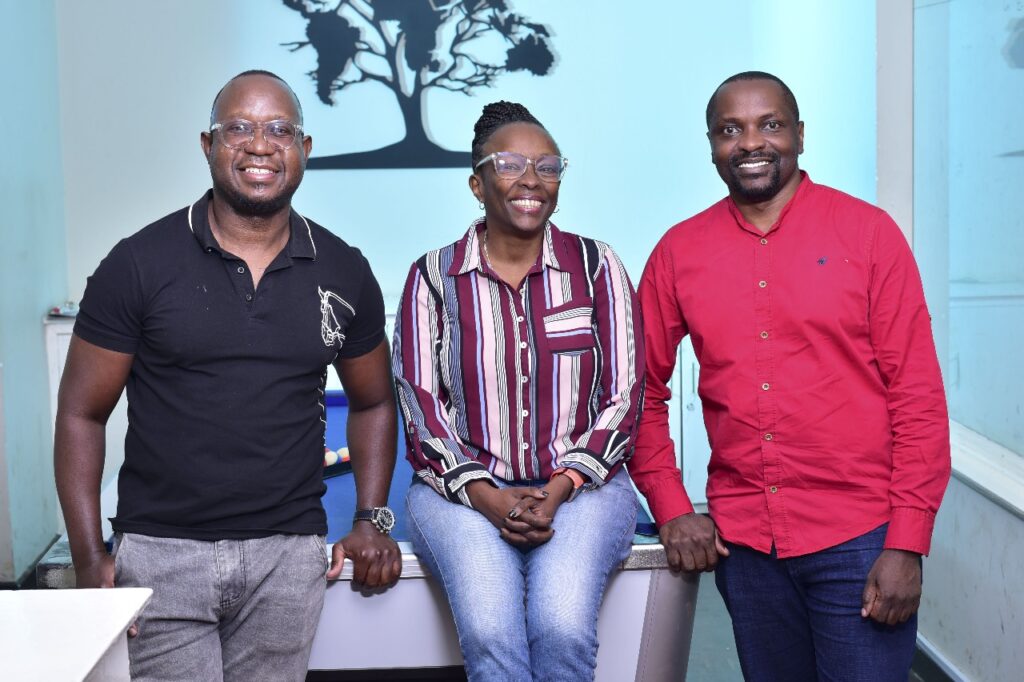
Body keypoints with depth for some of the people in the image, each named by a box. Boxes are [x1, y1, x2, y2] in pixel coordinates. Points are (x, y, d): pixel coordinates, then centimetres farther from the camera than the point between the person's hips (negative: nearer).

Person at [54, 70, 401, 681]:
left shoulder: (343, 273, 4)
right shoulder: (140, 264, -4)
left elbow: (373, 403, 17)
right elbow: (82, 414, 0)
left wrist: (374, 520, 5)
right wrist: (90, 560, -7)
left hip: (289, 556, 2)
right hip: (161, 554, -2)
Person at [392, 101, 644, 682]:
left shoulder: (598, 266, 5)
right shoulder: (433, 278, 4)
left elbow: (624, 398, 1)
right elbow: (422, 408, 0)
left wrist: (559, 491, -12)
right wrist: (487, 498, -13)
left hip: (581, 487, 0)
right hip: (464, 490, 0)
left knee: (563, 628, -29)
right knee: (491, 634, -29)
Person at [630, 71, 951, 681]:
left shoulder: (867, 231, -2)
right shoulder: (679, 252, 4)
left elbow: (918, 395, -4)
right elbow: (645, 388, 11)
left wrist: (908, 544, -9)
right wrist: (671, 508, 1)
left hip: (857, 539, -2)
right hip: (742, 540, 3)